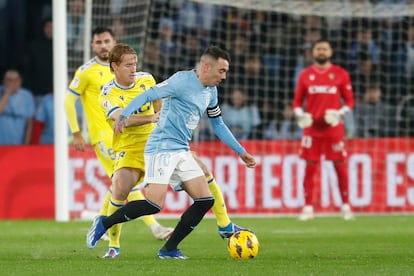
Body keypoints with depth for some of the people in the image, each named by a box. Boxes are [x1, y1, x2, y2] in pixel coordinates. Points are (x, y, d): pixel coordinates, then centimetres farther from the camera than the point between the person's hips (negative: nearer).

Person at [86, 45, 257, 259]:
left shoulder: (211, 92, 14)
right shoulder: (182, 81, -12)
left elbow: (218, 124, 26)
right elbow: (148, 95, -17)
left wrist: (241, 152, 26)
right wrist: (124, 115, -31)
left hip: (182, 152, 9)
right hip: (162, 148, -9)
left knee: (205, 201, -2)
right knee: (154, 204, -19)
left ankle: (169, 249, 4)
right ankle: (104, 223, 0)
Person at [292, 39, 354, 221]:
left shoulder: (340, 74, 4)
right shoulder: (305, 75, 8)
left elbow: (349, 100, 5)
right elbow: (297, 101, 11)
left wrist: (340, 113, -13)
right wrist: (300, 114, -8)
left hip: (334, 127, -1)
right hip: (311, 127, 1)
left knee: (340, 166, -1)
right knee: (310, 167, 1)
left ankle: (346, 206, 8)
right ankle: (308, 208, 5)